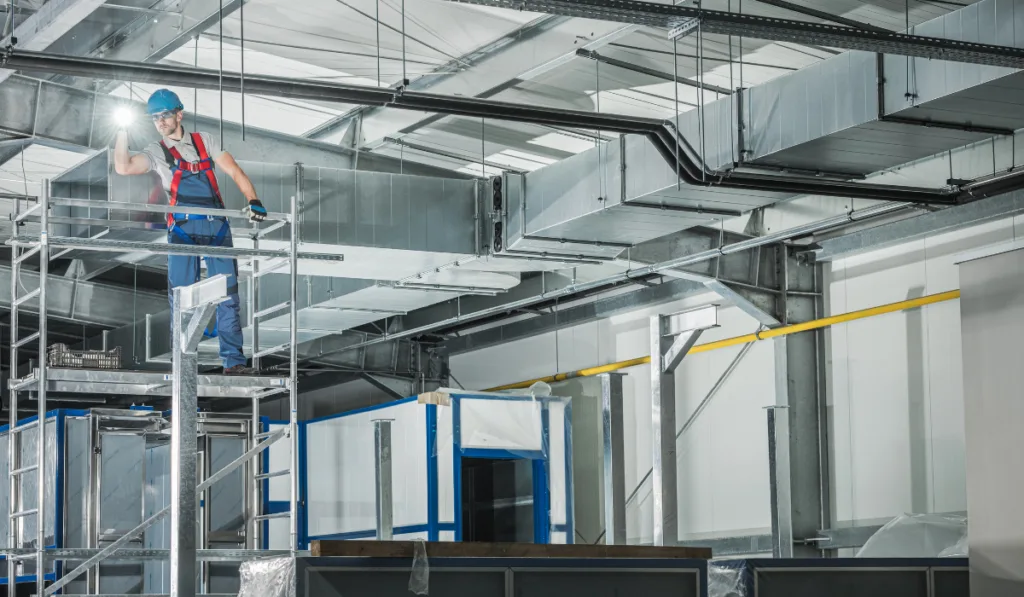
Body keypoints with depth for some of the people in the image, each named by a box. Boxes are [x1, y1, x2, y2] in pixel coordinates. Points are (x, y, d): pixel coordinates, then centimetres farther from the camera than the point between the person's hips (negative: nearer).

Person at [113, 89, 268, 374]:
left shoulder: (204, 141, 15)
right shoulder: (156, 152, 11)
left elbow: (233, 171, 8)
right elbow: (123, 167, -4)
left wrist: (253, 200, -6)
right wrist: (123, 132, -10)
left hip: (216, 225, 1)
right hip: (183, 229, -1)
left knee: (227, 294, -2)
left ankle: (233, 359, 1)